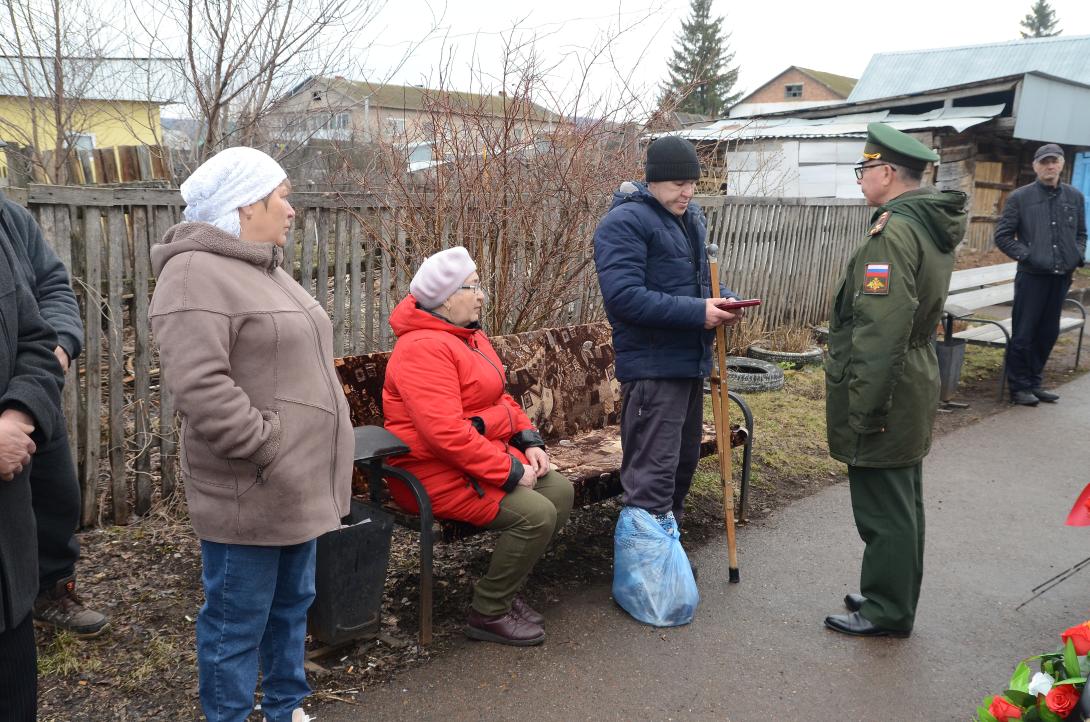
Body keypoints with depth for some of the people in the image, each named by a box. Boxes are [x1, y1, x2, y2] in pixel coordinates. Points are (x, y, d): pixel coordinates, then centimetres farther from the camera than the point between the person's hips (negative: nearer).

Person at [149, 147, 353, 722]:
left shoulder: (263, 270, 16)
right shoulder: (196, 274, -16)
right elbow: (199, 387, -25)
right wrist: (269, 453, -21)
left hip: (296, 488, 10)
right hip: (251, 494, -10)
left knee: (292, 605, 20)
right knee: (238, 621, 4)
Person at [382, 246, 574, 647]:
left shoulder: (470, 335, 13)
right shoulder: (424, 348, -21)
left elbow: (500, 398, 19)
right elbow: (446, 433, -29)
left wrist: (529, 441, 3)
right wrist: (509, 472, -24)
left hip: (488, 456, 10)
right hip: (439, 474, -10)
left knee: (560, 490, 5)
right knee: (535, 514, -21)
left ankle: (501, 587, 15)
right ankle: (488, 614, -2)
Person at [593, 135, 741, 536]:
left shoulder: (691, 216, 13)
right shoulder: (625, 222, -15)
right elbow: (624, 296, -26)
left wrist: (723, 299, 0)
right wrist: (697, 313, -24)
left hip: (691, 361, 10)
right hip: (652, 367, -9)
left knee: (684, 462, 20)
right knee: (653, 474, -8)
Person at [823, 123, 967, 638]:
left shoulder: (894, 231, -21)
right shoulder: (933, 224, 11)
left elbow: (881, 330, -27)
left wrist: (862, 410, -23)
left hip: (884, 393, -10)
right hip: (915, 382, 10)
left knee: (883, 507, 2)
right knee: (902, 502, 19)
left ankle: (887, 612, 15)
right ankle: (893, 598, 34)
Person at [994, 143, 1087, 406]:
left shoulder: (1074, 197, 9)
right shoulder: (1020, 197, -3)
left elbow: (1081, 233, 19)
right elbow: (1002, 236, -2)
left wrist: (1078, 256, 2)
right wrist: (1026, 256, -12)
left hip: (1061, 277, 4)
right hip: (1032, 276, -4)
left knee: (1048, 334, 11)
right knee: (1023, 334, -1)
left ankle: (1033, 383, 24)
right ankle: (1019, 387, 10)